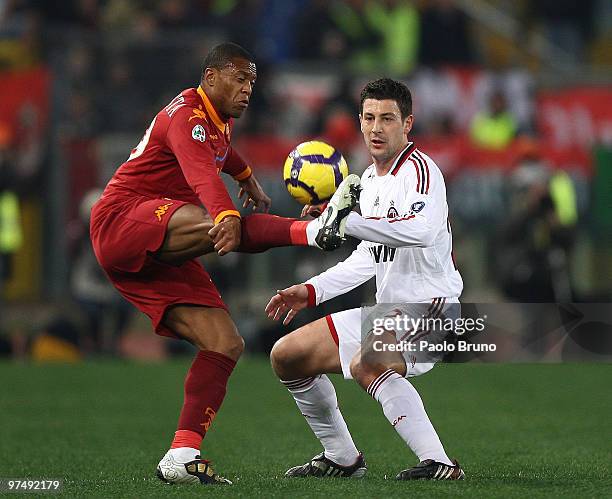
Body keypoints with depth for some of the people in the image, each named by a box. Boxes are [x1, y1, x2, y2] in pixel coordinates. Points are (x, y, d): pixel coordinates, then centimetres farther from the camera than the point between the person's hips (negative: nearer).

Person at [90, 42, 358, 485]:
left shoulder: (221, 121, 18)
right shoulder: (187, 114, -12)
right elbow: (202, 172, -35)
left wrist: (248, 178, 57)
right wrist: (227, 216, -53)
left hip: (161, 258, 9)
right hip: (122, 220, -9)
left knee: (226, 344, -6)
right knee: (220, 227, -37)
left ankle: (182, 457, -12)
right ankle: (317, 229, -58)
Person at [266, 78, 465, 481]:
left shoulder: (419, 169, -15)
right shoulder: (370, 178, 13)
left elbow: (422, 230, -36)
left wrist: (346, 222, -38)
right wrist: (312, 291, 17)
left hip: (430, 307, -10)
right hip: (386, 312, 10)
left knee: (366, 364, -38)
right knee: (287, 356, 14)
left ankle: (440, 464, -41)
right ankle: (342, 458, 25)